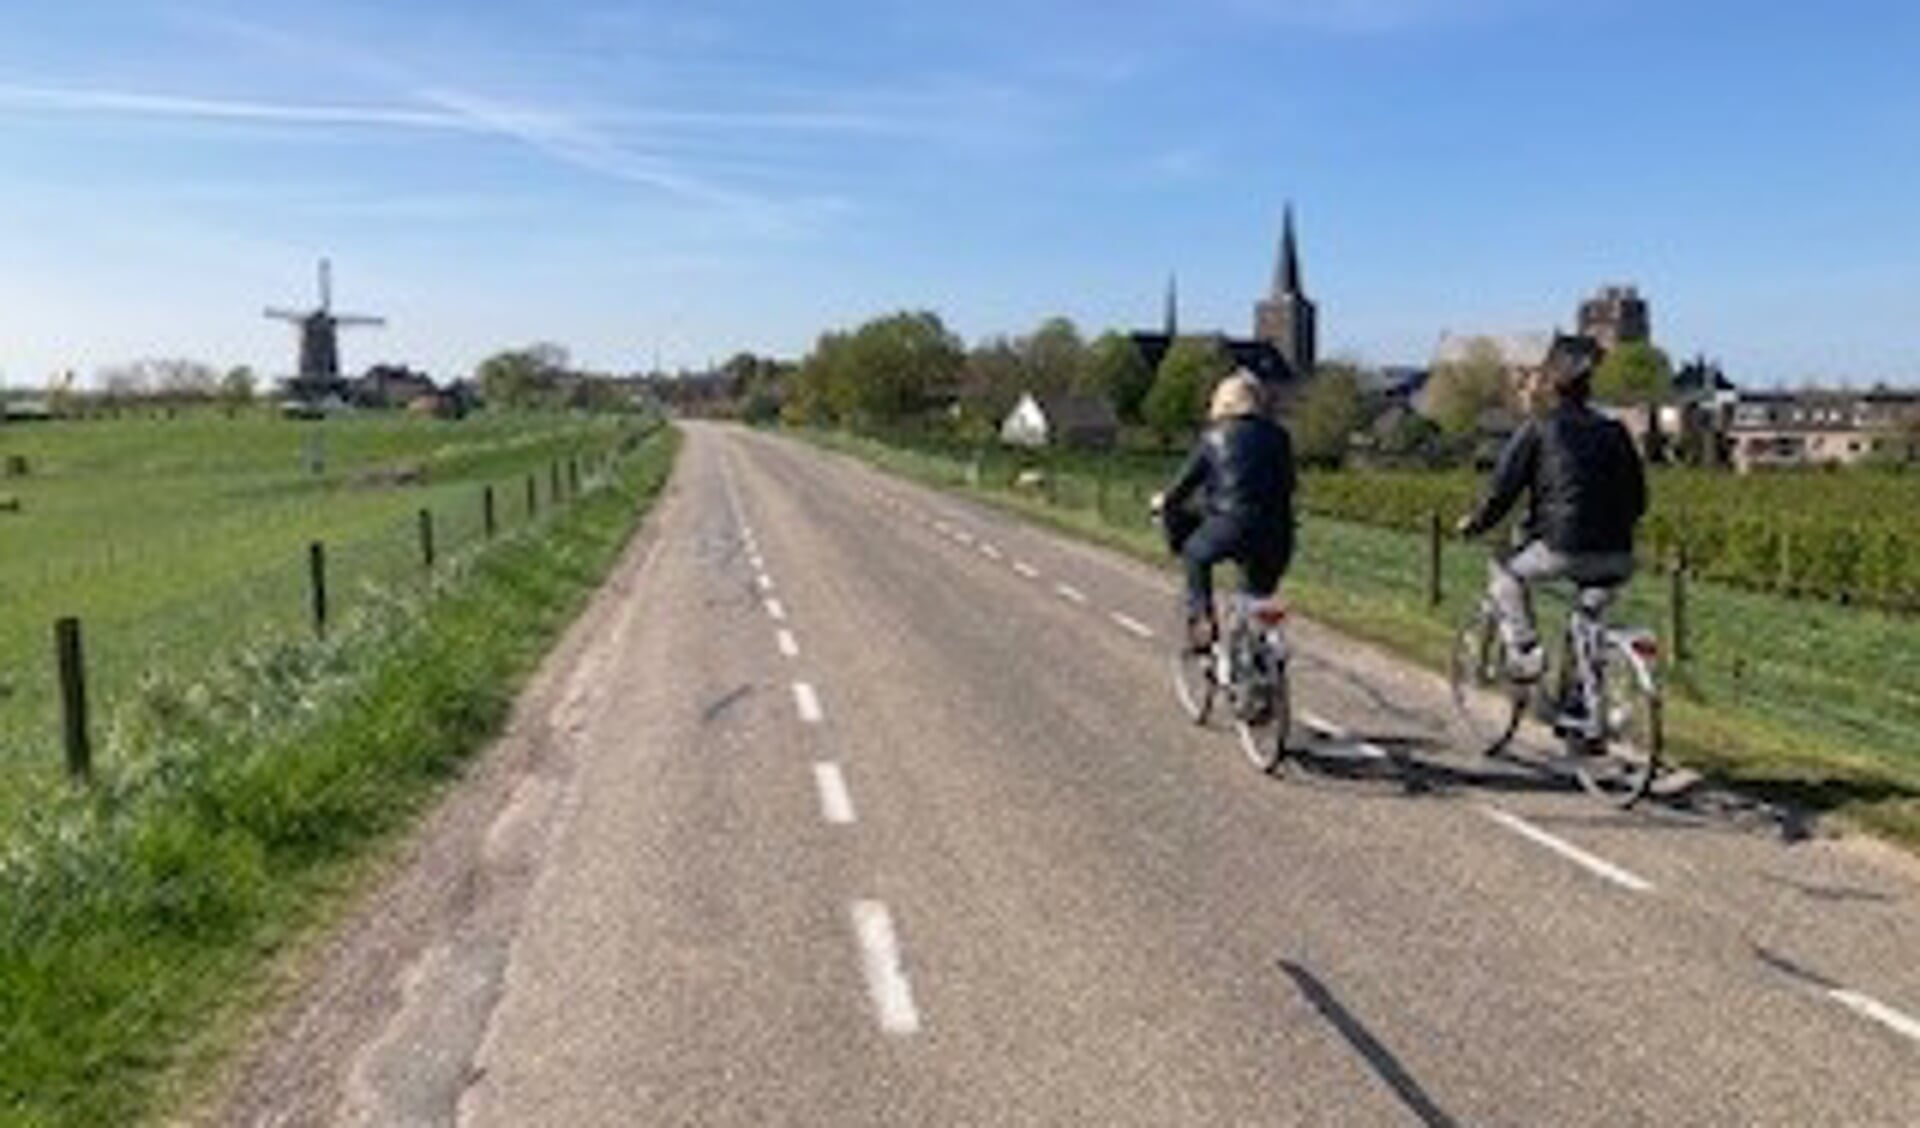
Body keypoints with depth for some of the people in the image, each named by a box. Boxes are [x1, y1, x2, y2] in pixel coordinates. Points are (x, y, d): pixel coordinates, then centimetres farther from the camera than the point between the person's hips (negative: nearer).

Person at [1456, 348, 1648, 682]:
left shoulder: (1537, 430, 2)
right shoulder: (1614, 432, 15)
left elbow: (1501, 490, 0)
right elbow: (1638, 499, 18)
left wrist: (1473, 524, 15)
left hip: (1565, 550, -5)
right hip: (1617, 559, 5)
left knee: (1504, 572, 20)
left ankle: (1525, 650, 7)